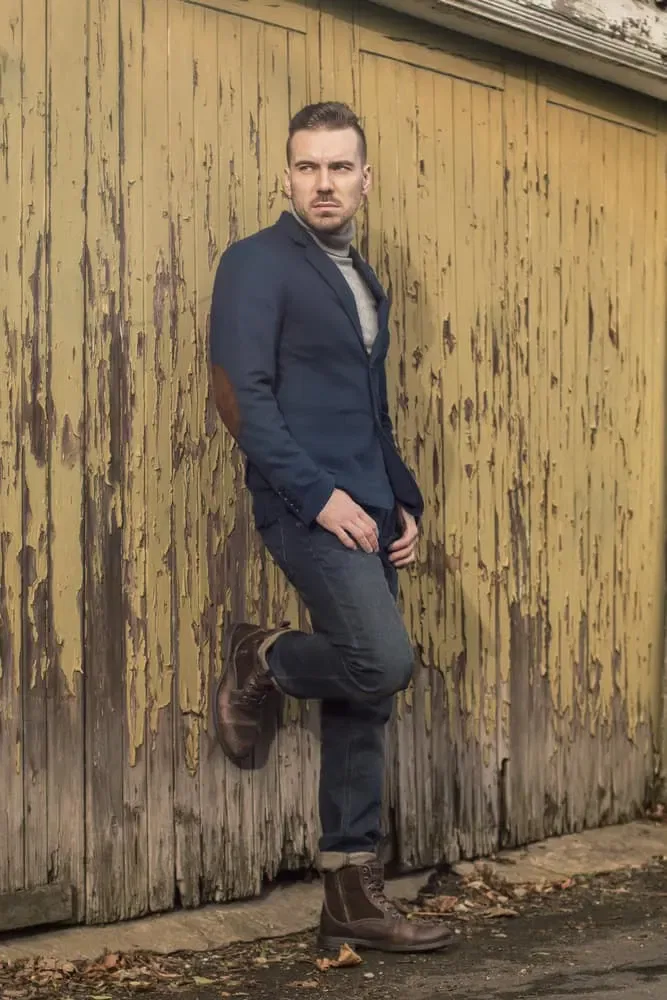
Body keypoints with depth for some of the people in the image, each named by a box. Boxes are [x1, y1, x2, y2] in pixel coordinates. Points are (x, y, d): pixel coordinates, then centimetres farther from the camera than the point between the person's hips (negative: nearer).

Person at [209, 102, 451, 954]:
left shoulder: (362, 280, 20)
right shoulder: (257, 263, -4)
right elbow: (243, 395, -13)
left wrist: (405, 502, 12)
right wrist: (318, 495, -19)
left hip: (367, 510, 8)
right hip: (308, 506, -8)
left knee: (364, 703, 6)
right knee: (383, 661, -24)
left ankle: (353, 897, 11)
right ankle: (260, 663, 6)